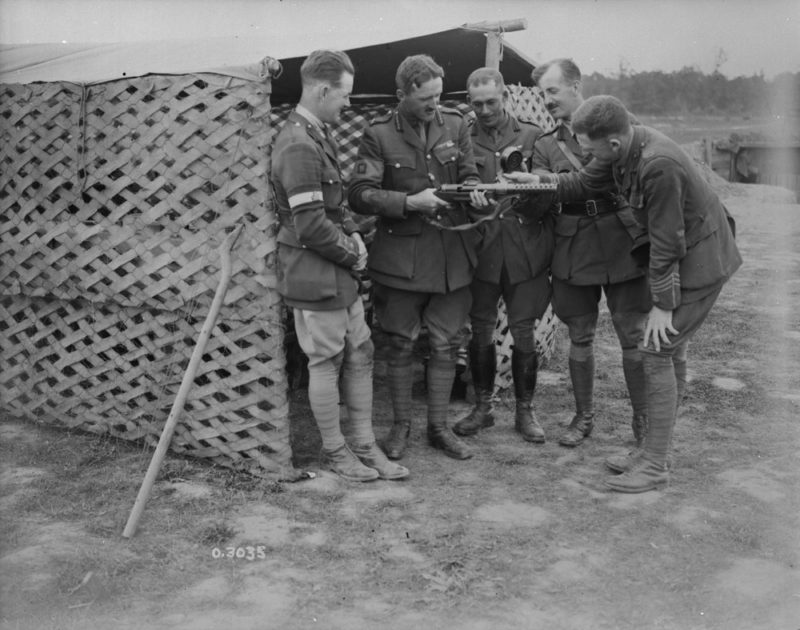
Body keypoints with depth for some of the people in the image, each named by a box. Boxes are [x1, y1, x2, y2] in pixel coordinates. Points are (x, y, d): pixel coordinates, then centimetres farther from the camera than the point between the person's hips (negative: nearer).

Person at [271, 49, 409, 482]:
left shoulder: (317, 136, 12)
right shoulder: (299, 146, -20)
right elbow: (310, 226, -24)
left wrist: (353, 236, 4)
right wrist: (352, 254, -10)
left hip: (340, 272, 10)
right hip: (314, 276, -10)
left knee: (360, 355, 13)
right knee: (326, 363, 4)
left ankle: (365, 446, 25)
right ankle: (335, 451, 21)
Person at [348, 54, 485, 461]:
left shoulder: (454, 125, 5)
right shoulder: (379, 134, -6)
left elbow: (468, 174, 13)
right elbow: (359, 195, -11)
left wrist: (473, 188, -11)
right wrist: (410, 202, -21)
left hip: (452, 255, 3)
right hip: (401, 256, -3)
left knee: (446, 346, 10)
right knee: (400, 345, 9)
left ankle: (439, 427, 24)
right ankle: (400, 426, 26)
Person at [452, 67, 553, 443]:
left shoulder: (532, 137, 7)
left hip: (526, 248, 0)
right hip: (480, 246, 0)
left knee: (523, 331, 3)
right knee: (481, 330, 6)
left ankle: (524, 410, 19)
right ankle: (483, 407, 23)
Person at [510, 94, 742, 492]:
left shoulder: (659, 166, -32)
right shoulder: (623, 146, -6)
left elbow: (666, 242, -26)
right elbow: (584, 182, 8)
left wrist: (662, 305, -19)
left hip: (700, 260, -9)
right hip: (681, 253, 9)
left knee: (656, 352, -9)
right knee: (669, 352, 14)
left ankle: (655, 465, 1)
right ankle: (653, 451, 26)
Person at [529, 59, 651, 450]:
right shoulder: (545, 146, 10)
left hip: (622, 244, -2)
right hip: (573, 251, 3)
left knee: (633, 337, 1)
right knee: (580, 337, 9)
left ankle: (643, 421, 17)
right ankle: (583, 416, 26)